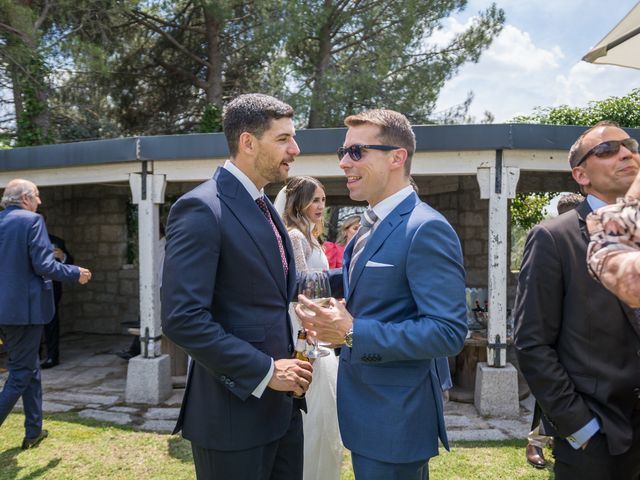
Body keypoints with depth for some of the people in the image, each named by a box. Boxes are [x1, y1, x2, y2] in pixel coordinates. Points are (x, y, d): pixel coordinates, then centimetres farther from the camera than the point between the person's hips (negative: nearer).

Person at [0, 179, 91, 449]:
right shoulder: (32, 221, -12)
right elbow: (43, 266, -18)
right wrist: (75, 274, -4)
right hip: (24, 308, -7)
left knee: (30, 368, 17)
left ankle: (34, 431, 24)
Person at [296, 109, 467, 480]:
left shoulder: (426, 229, -20)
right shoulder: (371, 226, 10)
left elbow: (449, 332, -25)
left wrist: (353, 334, -25)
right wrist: (338, 321, 0)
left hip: (395, 420, -9)